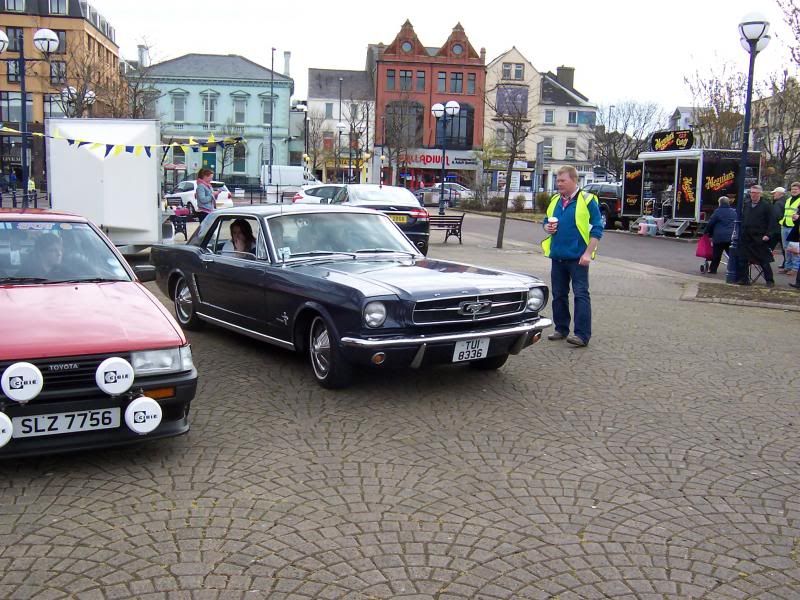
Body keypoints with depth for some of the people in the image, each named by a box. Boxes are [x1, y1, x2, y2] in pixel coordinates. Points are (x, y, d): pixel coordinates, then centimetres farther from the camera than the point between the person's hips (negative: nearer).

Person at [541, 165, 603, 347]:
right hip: (557, 257, 6)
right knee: (558, 295, 12)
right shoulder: (555, 200, 11)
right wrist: (548, 227, -1)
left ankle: (582, 335, -5)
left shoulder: (587, 200, -7)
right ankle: (561, 329, 24)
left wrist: (588, 253, -15)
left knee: (581, 294, -6)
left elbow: (597, 228, -8)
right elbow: (547, 221, 23)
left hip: (577, 257, -6)